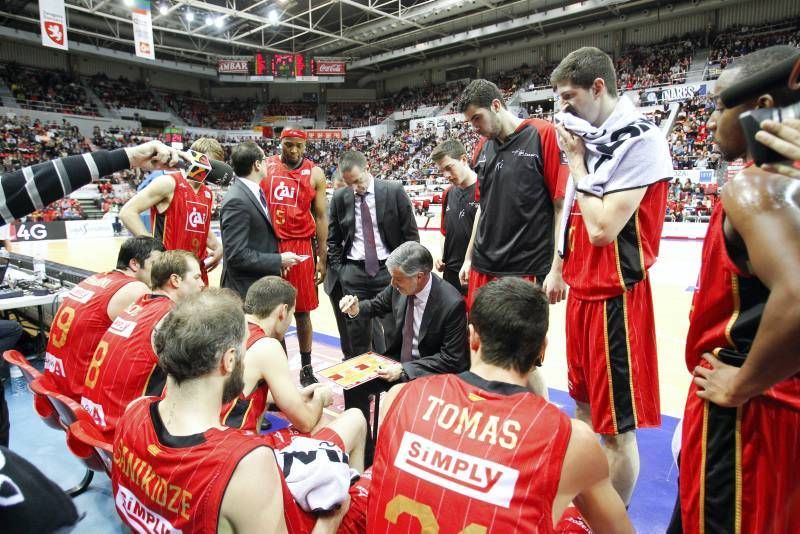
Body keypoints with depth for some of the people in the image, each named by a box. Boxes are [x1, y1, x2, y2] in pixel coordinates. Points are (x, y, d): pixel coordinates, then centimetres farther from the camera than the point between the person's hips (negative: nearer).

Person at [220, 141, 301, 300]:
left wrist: (278, 260, 4)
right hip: (246, 289, -8)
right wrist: (279, 260, -17)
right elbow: (237, 255, -23)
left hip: (262, 283, 9)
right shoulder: (237, 200, -21)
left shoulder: (253, 191, 6)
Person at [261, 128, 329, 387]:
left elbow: (321, 217, 4)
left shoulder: (315, 174, 3)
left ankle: (306, 368, 20)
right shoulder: (265, 167, 5)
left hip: (300, 249, -1)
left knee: (302, 311, 6)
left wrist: (322, 258, 0)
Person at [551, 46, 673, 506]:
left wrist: (577, 160, -12)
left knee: (617, 427, 4)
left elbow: (602, 228, -22)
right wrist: (562, 270, 16)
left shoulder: (640, 140, -15)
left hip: (615, 296, -9)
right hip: (582, 290, 9)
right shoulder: (592, 137, 10)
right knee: (586, 406, 20)